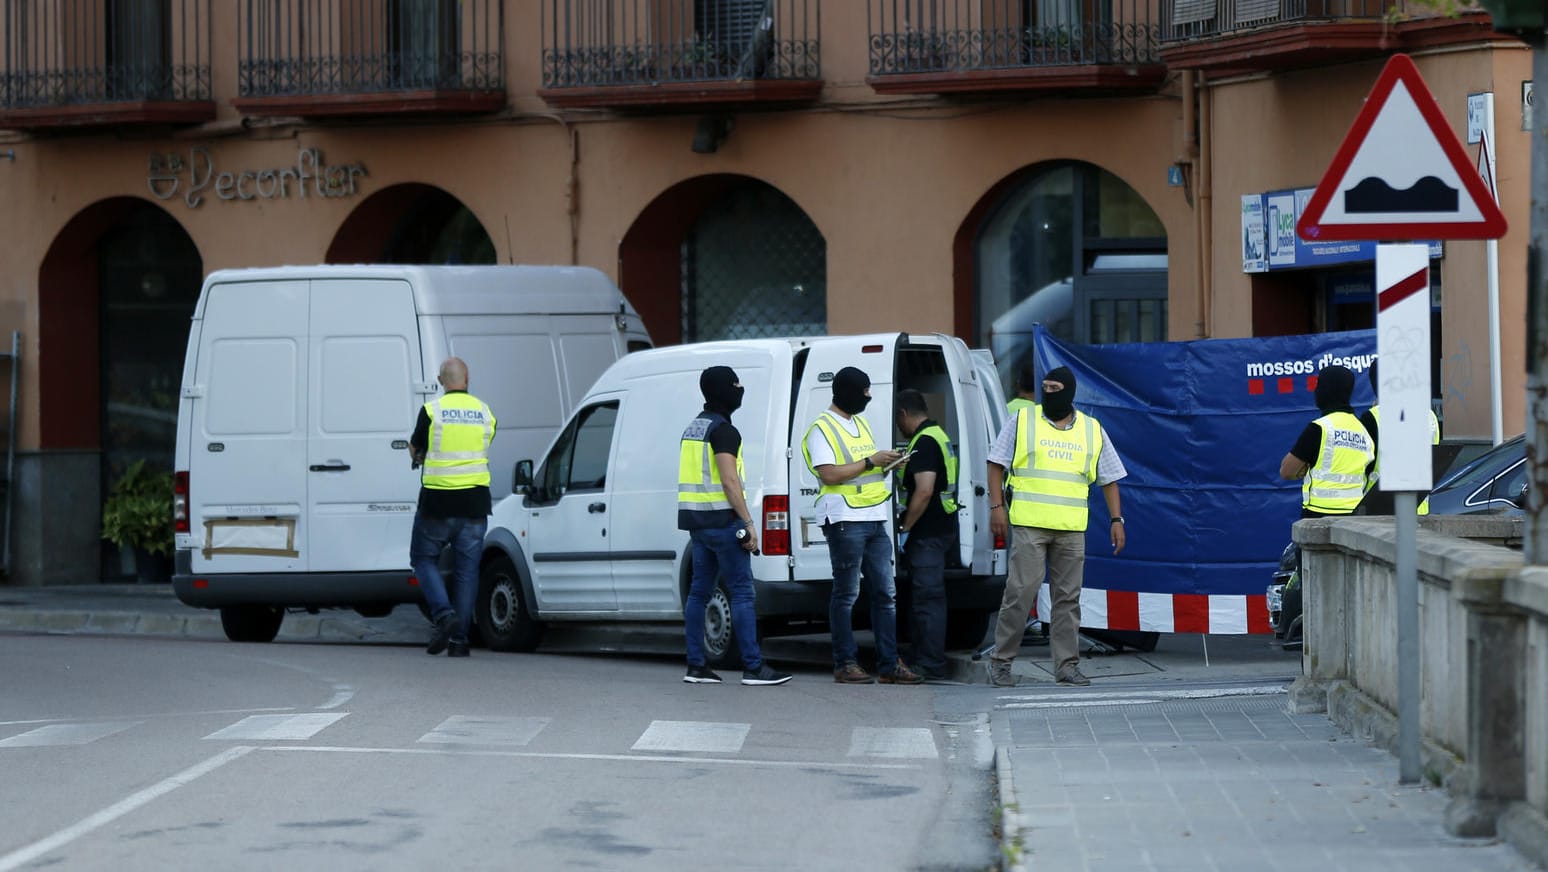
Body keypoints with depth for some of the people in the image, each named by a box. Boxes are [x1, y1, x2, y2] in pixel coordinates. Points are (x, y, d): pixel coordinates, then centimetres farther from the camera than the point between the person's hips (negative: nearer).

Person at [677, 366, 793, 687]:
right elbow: (730, 481, -19)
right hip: (722, 521, -9)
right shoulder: (722, 430, -13)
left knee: (699, 592, 9)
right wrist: (749, 523, -17)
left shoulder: (693, 428, 17)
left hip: (697, 522, 10)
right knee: (742, 592, -8)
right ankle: (753, 667, -11)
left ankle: (696, 665, 9)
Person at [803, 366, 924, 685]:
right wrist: (871, 461, -14)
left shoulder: (861, 423, 20)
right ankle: (845, 664, 0)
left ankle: (889, 664, 7)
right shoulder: (822, 429, -6)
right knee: (846, 594, -4)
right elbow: (830, 474, -16)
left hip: (874, 520, 8)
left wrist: (886, 464, 5)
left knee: (885, 593, 5)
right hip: (845, 521, -8)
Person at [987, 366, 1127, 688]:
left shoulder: (1092, 430, 12)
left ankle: (1067, 665, 10)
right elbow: (997, 464, 5)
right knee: (1020, 592, -7)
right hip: (1028, 524, -3)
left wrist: (1116, 519, 9)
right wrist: (997, 505, -5)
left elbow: (1109, 478, 16)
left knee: (1068, 597, 5)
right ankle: (1000, 662, 0)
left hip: (1072, 528, 3)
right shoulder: (1022, 421, 4)